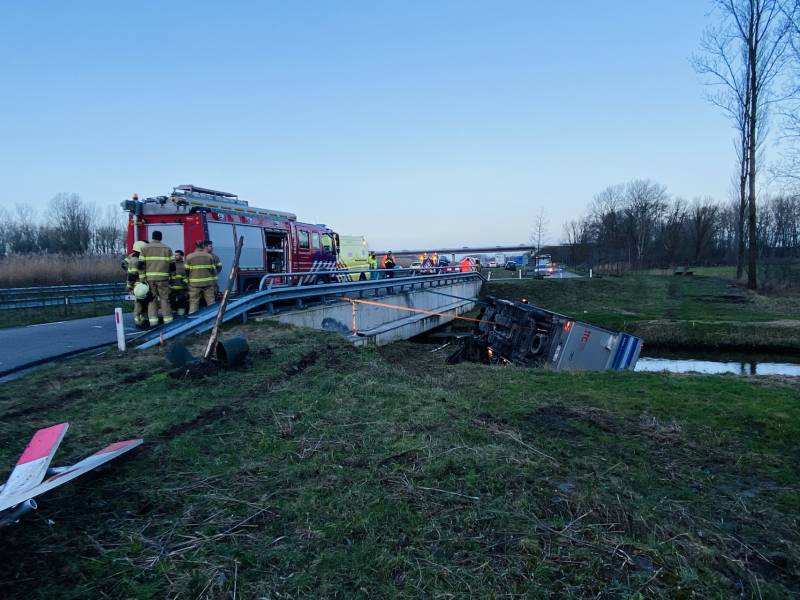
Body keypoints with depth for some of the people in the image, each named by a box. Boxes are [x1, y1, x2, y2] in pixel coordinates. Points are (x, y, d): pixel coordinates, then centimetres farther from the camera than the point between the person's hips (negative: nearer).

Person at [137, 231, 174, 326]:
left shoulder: (145, 248, 7)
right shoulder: (167, 248, 7)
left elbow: (141, 265, 1)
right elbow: (172, 265, 3)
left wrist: (143, 278, 3)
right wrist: (170, 275, 13)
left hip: (149, 278, 1)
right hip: (163, 278, -1)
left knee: (152, 298, 6)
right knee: (164, 298, 4)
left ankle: (153, 320, 2)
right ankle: (167, 320, 2)